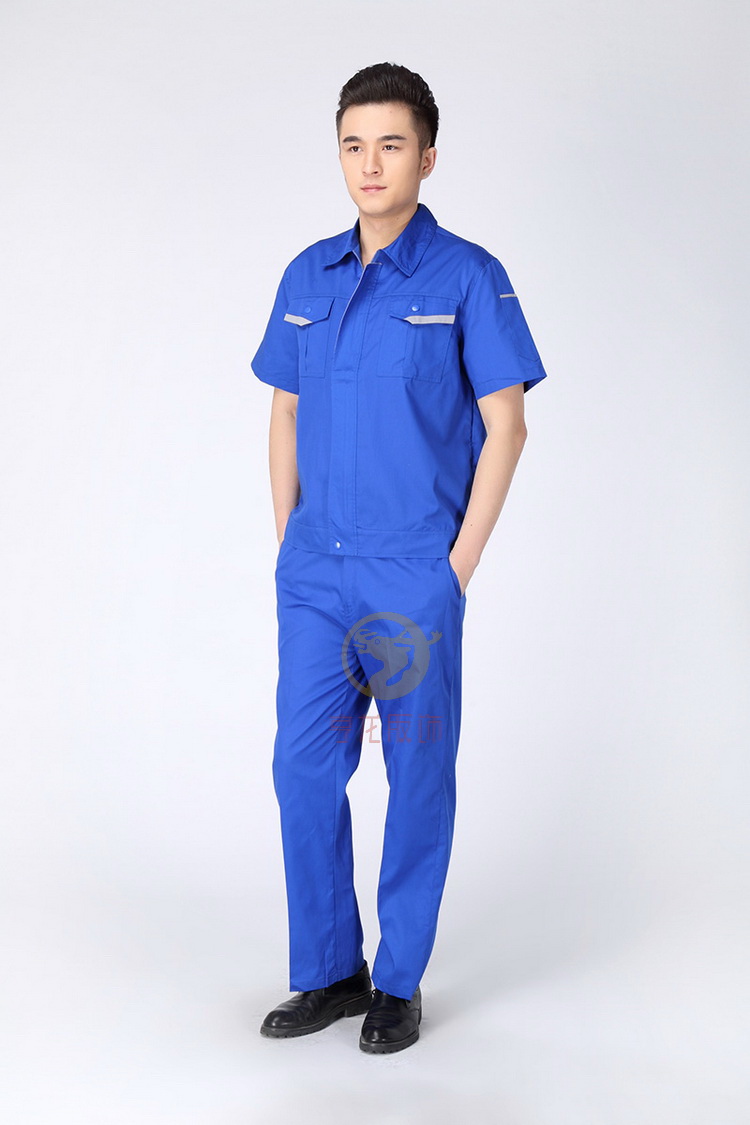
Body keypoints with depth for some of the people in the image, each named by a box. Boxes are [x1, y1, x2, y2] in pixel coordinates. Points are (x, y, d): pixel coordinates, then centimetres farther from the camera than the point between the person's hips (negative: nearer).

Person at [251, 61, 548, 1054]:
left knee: (419, 776, 6)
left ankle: (399, 982, 21)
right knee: (304, 767, 6)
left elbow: (505, 427, -7)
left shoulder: (467, 278, -6)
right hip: (315, 572, 5)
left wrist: (459, 566, -10)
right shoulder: (308, 277, 8)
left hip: (414, 575, -4)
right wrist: (288, 542, 8)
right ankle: (328, 971, 22)